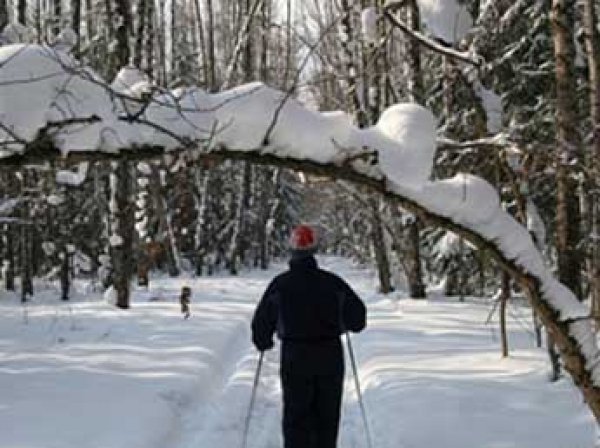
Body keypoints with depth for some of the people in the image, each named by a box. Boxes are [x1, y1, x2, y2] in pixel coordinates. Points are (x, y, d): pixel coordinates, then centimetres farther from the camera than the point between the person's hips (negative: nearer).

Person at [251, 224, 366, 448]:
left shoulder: (280, 284, -4)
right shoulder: (331, 282, -3)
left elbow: (261, 320, 0)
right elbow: (358, 313, 1)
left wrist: (263, 342, 20)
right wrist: (351, 325, 24)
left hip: (295, 356, -1)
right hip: (330, 355, 1)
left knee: (296, 419, 5)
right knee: (327, 417, 12)